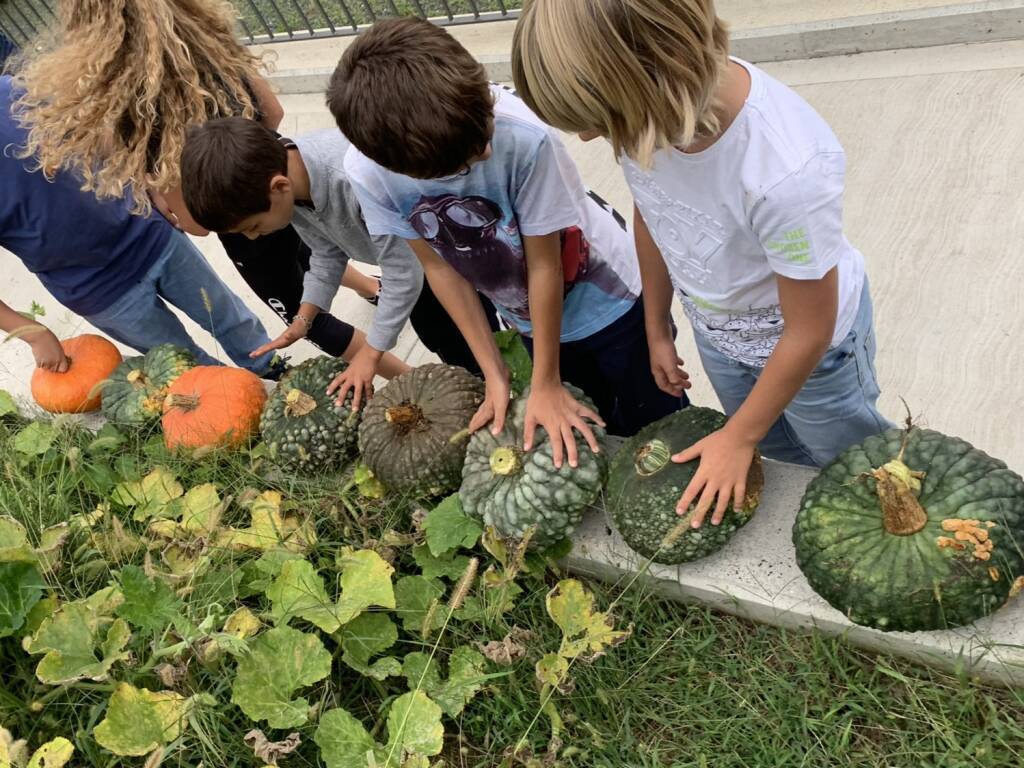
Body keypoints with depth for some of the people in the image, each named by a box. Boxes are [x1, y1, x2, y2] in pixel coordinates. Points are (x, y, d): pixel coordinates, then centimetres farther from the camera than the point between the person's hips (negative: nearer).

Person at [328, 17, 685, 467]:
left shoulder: (525, 137, -38)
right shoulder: (367, 173, -25)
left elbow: (544, 264, -25)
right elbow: (439, 266, -11)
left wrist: (546, 384, -15)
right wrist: (494, 375, -7)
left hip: (608, 300, -3)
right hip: (532, 320, 3)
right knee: (600, 435, 21)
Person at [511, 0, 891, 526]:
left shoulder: (789, 171, -44)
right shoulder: (643, 112, -26)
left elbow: (808, 331, -27)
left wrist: (739, 437, -13)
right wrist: (657, 330, 10)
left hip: (812, 344, -5)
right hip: (718, 333, 5)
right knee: (780, 459, 28)